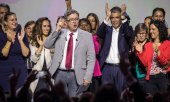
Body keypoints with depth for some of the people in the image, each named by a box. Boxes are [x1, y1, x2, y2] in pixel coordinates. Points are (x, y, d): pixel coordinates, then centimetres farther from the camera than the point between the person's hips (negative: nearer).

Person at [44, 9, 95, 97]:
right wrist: (57, 31, -7)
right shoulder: (60, 34, 9)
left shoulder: (86, 36, 2)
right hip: (60, 73, 2)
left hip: (77, 75, -2)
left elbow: (91, 58, 0)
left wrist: (87, 77, -8)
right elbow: (47, 45, 1)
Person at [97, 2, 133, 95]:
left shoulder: (125, 29, 4)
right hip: (107, 67, 2)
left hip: (121, 67, -1)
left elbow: (129, 34, -18)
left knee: (120, 92, 3)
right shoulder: (107, 30, 9)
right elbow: (99, 33, -11)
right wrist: (107, 18, -20)